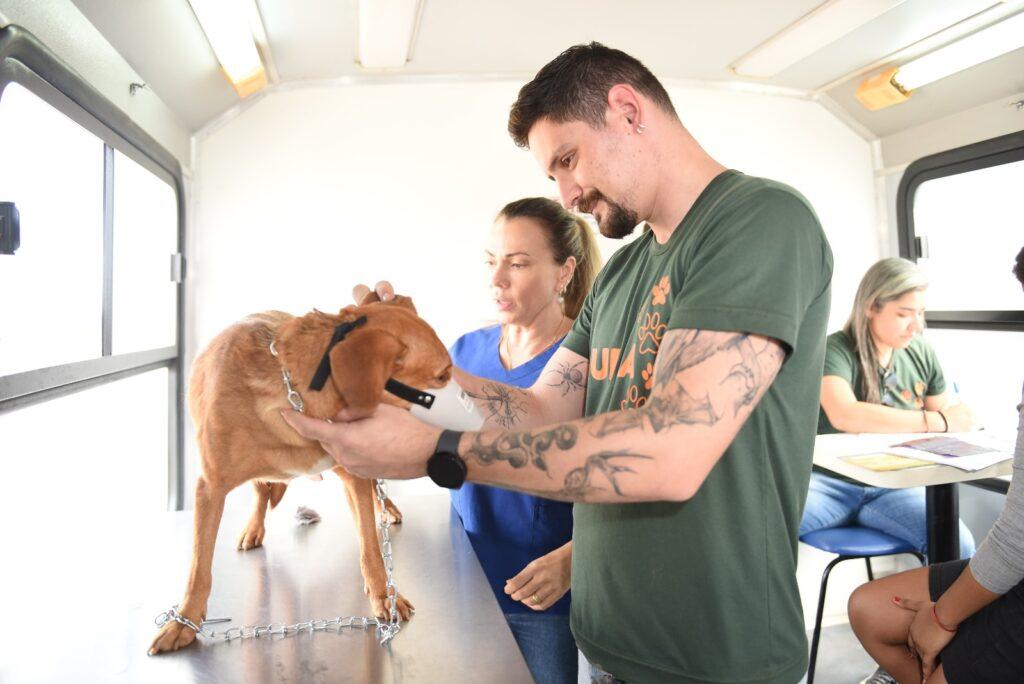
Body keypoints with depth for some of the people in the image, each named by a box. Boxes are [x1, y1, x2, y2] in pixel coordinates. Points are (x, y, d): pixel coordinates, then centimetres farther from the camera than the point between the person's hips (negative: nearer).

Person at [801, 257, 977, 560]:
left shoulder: (922, 353, 8)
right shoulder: (836, 350, -8)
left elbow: (951, 418, 17)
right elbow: (843, 414, -27)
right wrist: (936, 421, -22)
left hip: (895, 487, 4)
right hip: (832, 481, -4)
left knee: (959, 546, -24)